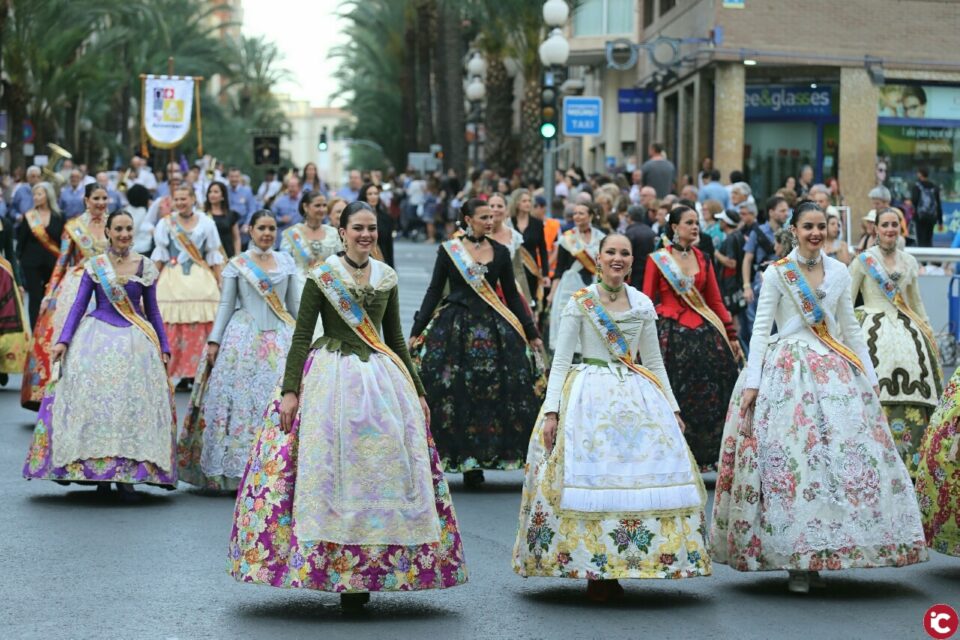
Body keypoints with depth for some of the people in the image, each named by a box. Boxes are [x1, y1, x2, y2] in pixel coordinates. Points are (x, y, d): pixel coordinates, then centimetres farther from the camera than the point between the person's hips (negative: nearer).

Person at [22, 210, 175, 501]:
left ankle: (128, 475, -2)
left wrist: (164, 346, 9)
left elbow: (152, 310, 11)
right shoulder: (94, 266, 4)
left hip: (135, 341, 1)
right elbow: (79, 305, 3)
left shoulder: (145, 266, 6)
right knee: (93, 397, -8)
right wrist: (63, 341, -7)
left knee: (135, 402, -5)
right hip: (98, 337, -1)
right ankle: (100, 473, -2)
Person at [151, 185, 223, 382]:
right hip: (173, 281, -1)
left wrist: (219, 283, 6)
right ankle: (179, 374, -4)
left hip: (201, 281, 1)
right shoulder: (166, 223, 8)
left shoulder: (206, 223, 9)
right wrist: (154, 282, 2)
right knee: (172, 330, -8)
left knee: (200, 330, -5)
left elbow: (214, 255, 11)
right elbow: (159, 256, 8)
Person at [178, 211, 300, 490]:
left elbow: (295, 303, 15)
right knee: (242, 400, -5)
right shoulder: (236, 265, 4)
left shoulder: (287, 262, 11)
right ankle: (239, 472, -1)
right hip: (244, 339, -2)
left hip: (281, 340, 2)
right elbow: (226, 304, 3)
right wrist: (214, 341, -2)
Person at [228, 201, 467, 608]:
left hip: (383, 378, 4)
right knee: (330, 473, -7)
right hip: (331, 378, -4)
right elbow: (301, 336, -4)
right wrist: (289, 391, -11)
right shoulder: (321, 276, -3)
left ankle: (361, 575, 8)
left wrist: (417, 390, 15)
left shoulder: (387, 278, 10)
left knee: (382, 472, 1)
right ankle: (336, 570, -1)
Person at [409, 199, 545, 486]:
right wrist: (416, 332, -1)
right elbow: (434, 291, 4)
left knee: (489, 395, -4)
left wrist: (531, 333, 11)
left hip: (493, 330, 2)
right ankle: (460, 456, 3)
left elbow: (512, 295, 13)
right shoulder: (448, 250, 2)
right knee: (452, 395, -6)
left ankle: (474, 464, 3)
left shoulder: (500, 252, 8)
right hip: (455, 330, -2)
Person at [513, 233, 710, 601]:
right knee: (589, 473, -11)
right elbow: (561, 359, -1)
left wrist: (672, 409, 13)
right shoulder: (580, 302, 1)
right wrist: (551, 411, -10)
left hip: (637, 397, 4)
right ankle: (595, 573, -5)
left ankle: (611, 570, 1)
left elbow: (654, 362, 17)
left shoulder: (643, 305, 11)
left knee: (641, 473, -5)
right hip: (589, 395, -4)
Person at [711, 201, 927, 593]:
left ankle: (816, 559, 6)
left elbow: (850, 328, 16)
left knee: (839, 455, -2)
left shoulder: (839, 273, 11)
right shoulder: (776, 273, -1)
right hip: (787, 371, -4)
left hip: (833, 371, 4)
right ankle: (796, 563, -3)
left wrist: (869, 377, 12)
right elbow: (760, 329, -3)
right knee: (789, 456, -9)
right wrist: (752, 382, -11)